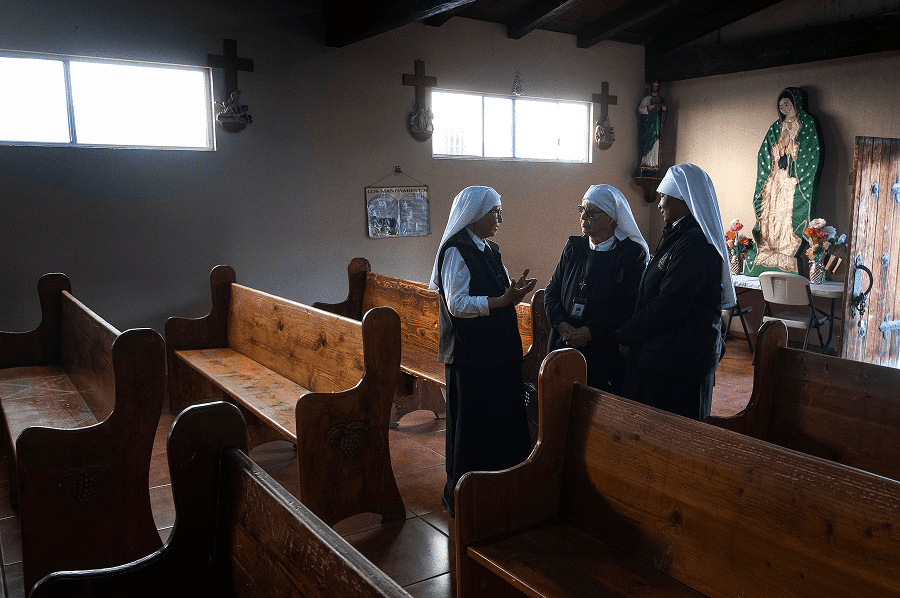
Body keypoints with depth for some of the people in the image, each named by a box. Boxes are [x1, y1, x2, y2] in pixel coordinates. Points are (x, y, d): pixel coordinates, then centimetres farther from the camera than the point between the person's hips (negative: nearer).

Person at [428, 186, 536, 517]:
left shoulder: (489, 249, 14)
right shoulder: (456, 251, -13)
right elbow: (457, 304, -20)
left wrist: (512, 289, 0)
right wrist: (502, 299, -27)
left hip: (499, 351, 8)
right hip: (471, 356, -8)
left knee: (503, 419, 12)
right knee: (471, 425, 2)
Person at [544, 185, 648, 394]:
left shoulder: (633, 253, -5)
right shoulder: (574, 247, 11)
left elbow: (631, 306, -12)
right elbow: (551, 290, 11)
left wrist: (590, 331, -16)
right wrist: (562, 324, -7)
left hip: (607, 353, -4)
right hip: (565, 346, 4)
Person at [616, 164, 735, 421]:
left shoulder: (694, 245, -19)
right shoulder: (679, 236, 15)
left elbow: (668, 306, -23)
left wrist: (625, 334, -11)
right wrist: (631, 332, 10)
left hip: (678, 364, -10)